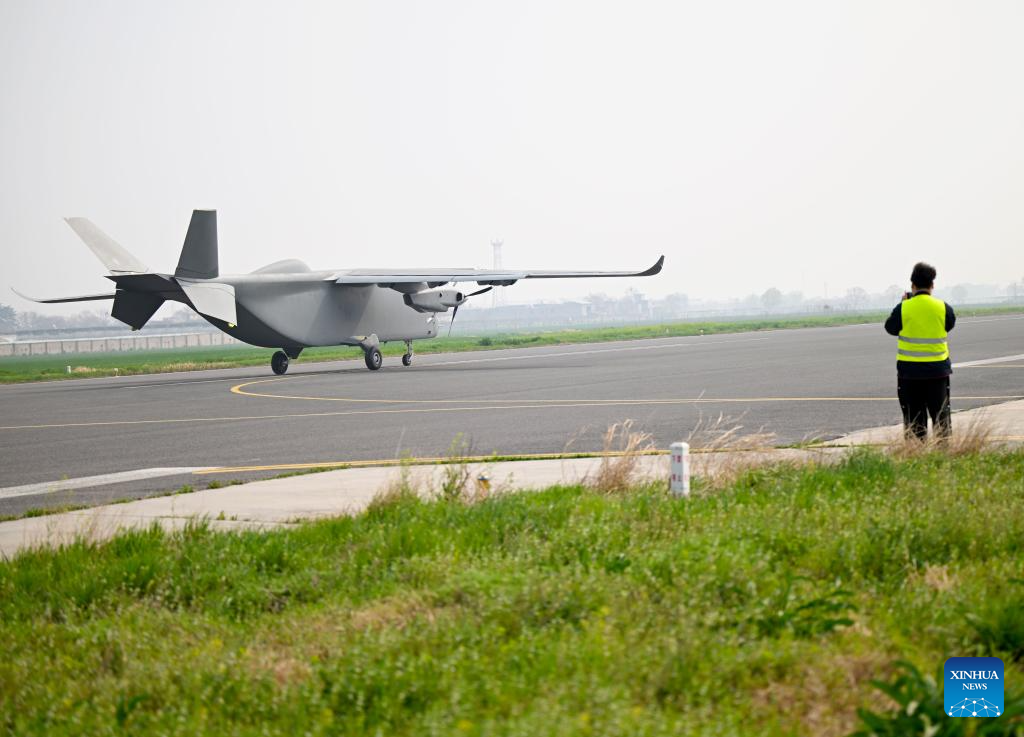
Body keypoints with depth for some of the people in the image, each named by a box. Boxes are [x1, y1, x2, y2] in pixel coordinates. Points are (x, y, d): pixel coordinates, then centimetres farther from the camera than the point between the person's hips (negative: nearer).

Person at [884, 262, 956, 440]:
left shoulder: (903, 308, -10)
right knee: (940, 414, 9)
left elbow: (891, 328, 5)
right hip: (937, 370, 1)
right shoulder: (943, 307, -6)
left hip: (909, 370, -1)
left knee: (913, 417, 6)